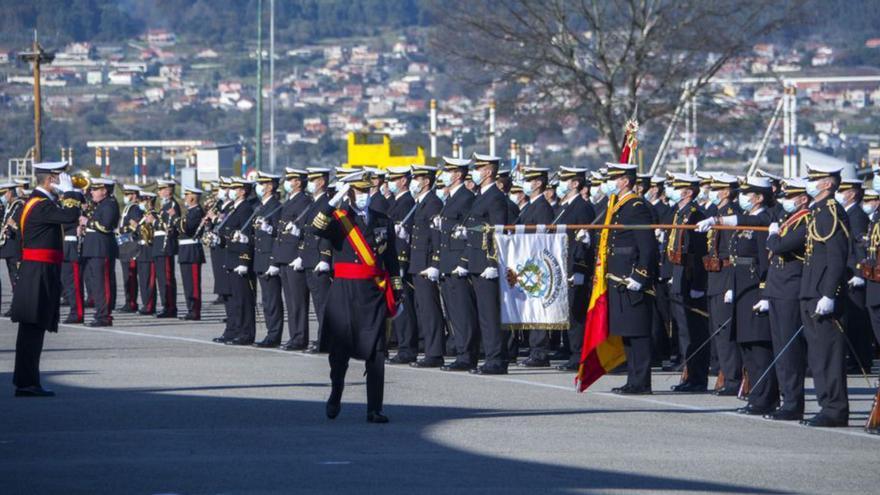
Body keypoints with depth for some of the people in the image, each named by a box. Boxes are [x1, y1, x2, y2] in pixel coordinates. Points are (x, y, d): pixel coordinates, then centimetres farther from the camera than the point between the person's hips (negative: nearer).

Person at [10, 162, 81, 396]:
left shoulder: (39, 202, 18)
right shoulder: (41, 205, -16)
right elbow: (71, 215, -26)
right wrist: (69, 191, -12)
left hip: (37, 274, 11)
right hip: (40, 273, -11)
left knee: (33, 329, 13)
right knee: (32, 328, -9)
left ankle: (26, 381, 17)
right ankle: (27, 383, -8)